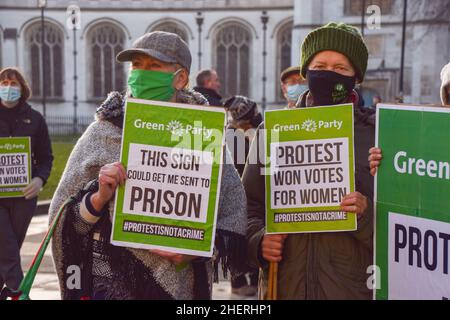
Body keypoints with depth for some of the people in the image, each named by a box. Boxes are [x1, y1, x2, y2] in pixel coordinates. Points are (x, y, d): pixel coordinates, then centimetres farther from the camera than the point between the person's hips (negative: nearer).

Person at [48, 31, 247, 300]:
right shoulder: (104, 132, -2)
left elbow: (235, 216, 1)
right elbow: (65, 222, 0)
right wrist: (99, 197, -17)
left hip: (185, 286, 1)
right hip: (112, 285, 0)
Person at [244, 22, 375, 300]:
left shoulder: (376, 139, 1)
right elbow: (249, 206, 9)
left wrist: (367, 214, -19)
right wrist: (258, 240, -10)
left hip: (354, 288, -1)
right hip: (282, 286, 1)